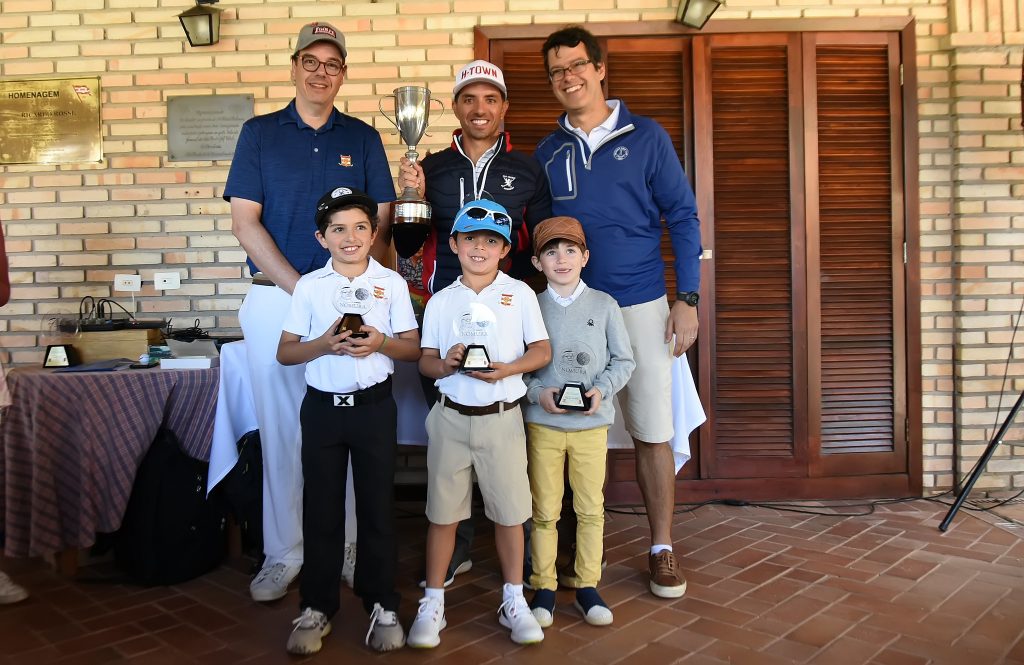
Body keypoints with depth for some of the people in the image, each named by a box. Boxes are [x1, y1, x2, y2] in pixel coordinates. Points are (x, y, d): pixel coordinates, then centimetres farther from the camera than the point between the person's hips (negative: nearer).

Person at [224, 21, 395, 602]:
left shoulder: (363, 138, 11)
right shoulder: (260, 133, 9)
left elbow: (380, 218, 6)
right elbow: (245, 218, 2)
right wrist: (299, 286, -8)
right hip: (277, 294, 0)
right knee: (282, 426, 2)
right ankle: (284, 553, 13)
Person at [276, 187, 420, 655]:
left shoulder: (392, 282, 1)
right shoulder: (308, 286, 2)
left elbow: (414, 348, 2)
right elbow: (285, 353, 3)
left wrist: (382, 343, -18)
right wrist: (324, 344, -16)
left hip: (374, 406, -1)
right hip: (322, 407, 1)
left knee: (377, 505, 6)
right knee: (321, 508, 8)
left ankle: (382, 604, 20)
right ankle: (316, 607, 21)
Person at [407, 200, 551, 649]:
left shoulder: (520, 293, 2)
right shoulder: (440, 301, 6)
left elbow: (542, 351, 0)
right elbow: (425, 361, 7)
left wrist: (508, 368, -18)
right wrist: (445, 364, -16)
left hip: (502, 417, -1)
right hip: (451, 417, 1)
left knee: (509, 511, 6)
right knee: (443, 511, 7)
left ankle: (513, 601, 24)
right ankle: (433, 602, 21)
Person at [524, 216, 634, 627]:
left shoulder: (604, 305, 1)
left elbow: (624, 361, 3)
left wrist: (602, 390, -13)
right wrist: (537, 392, -14)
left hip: (592, 424, 1)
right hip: (543, 424, 0)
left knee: (590, 509, 8)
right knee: (545, 511, 7)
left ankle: (587, 585, 22)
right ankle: (544, 587, 21)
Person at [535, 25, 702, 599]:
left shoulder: (647, 137, 2)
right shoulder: (546, 153, 10)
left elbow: (682, 218, 0)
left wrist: (688, 299, -6)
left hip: (641, 307, -2)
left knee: (653, 433, 2)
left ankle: (663, 549, 16)